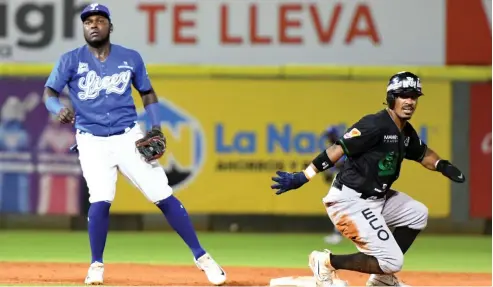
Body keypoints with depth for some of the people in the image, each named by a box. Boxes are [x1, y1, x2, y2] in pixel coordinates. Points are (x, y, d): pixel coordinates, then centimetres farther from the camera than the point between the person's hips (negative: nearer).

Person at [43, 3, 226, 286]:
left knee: (164, 197, -3)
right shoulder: (71, 60, -1)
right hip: (92, 141, -1)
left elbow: (147, 92, 13)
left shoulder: (131, 58, 3)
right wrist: (60, 109, -29)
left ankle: (201, 257, 6)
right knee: (100, 201, -18)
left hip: (130, 137, 1)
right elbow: (49, 93, -6)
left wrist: (156, 128, 0)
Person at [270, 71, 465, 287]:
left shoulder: (406, 131, 10)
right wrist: (301, 178, -32)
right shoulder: (375, 125, -18)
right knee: (391, 261, -13)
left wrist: (442, 166, 6)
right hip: (350, 202, -10)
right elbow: (338, 149, -25)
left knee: (417, 214, 20)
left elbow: (422, 154, 29)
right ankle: (327, 262, -1)